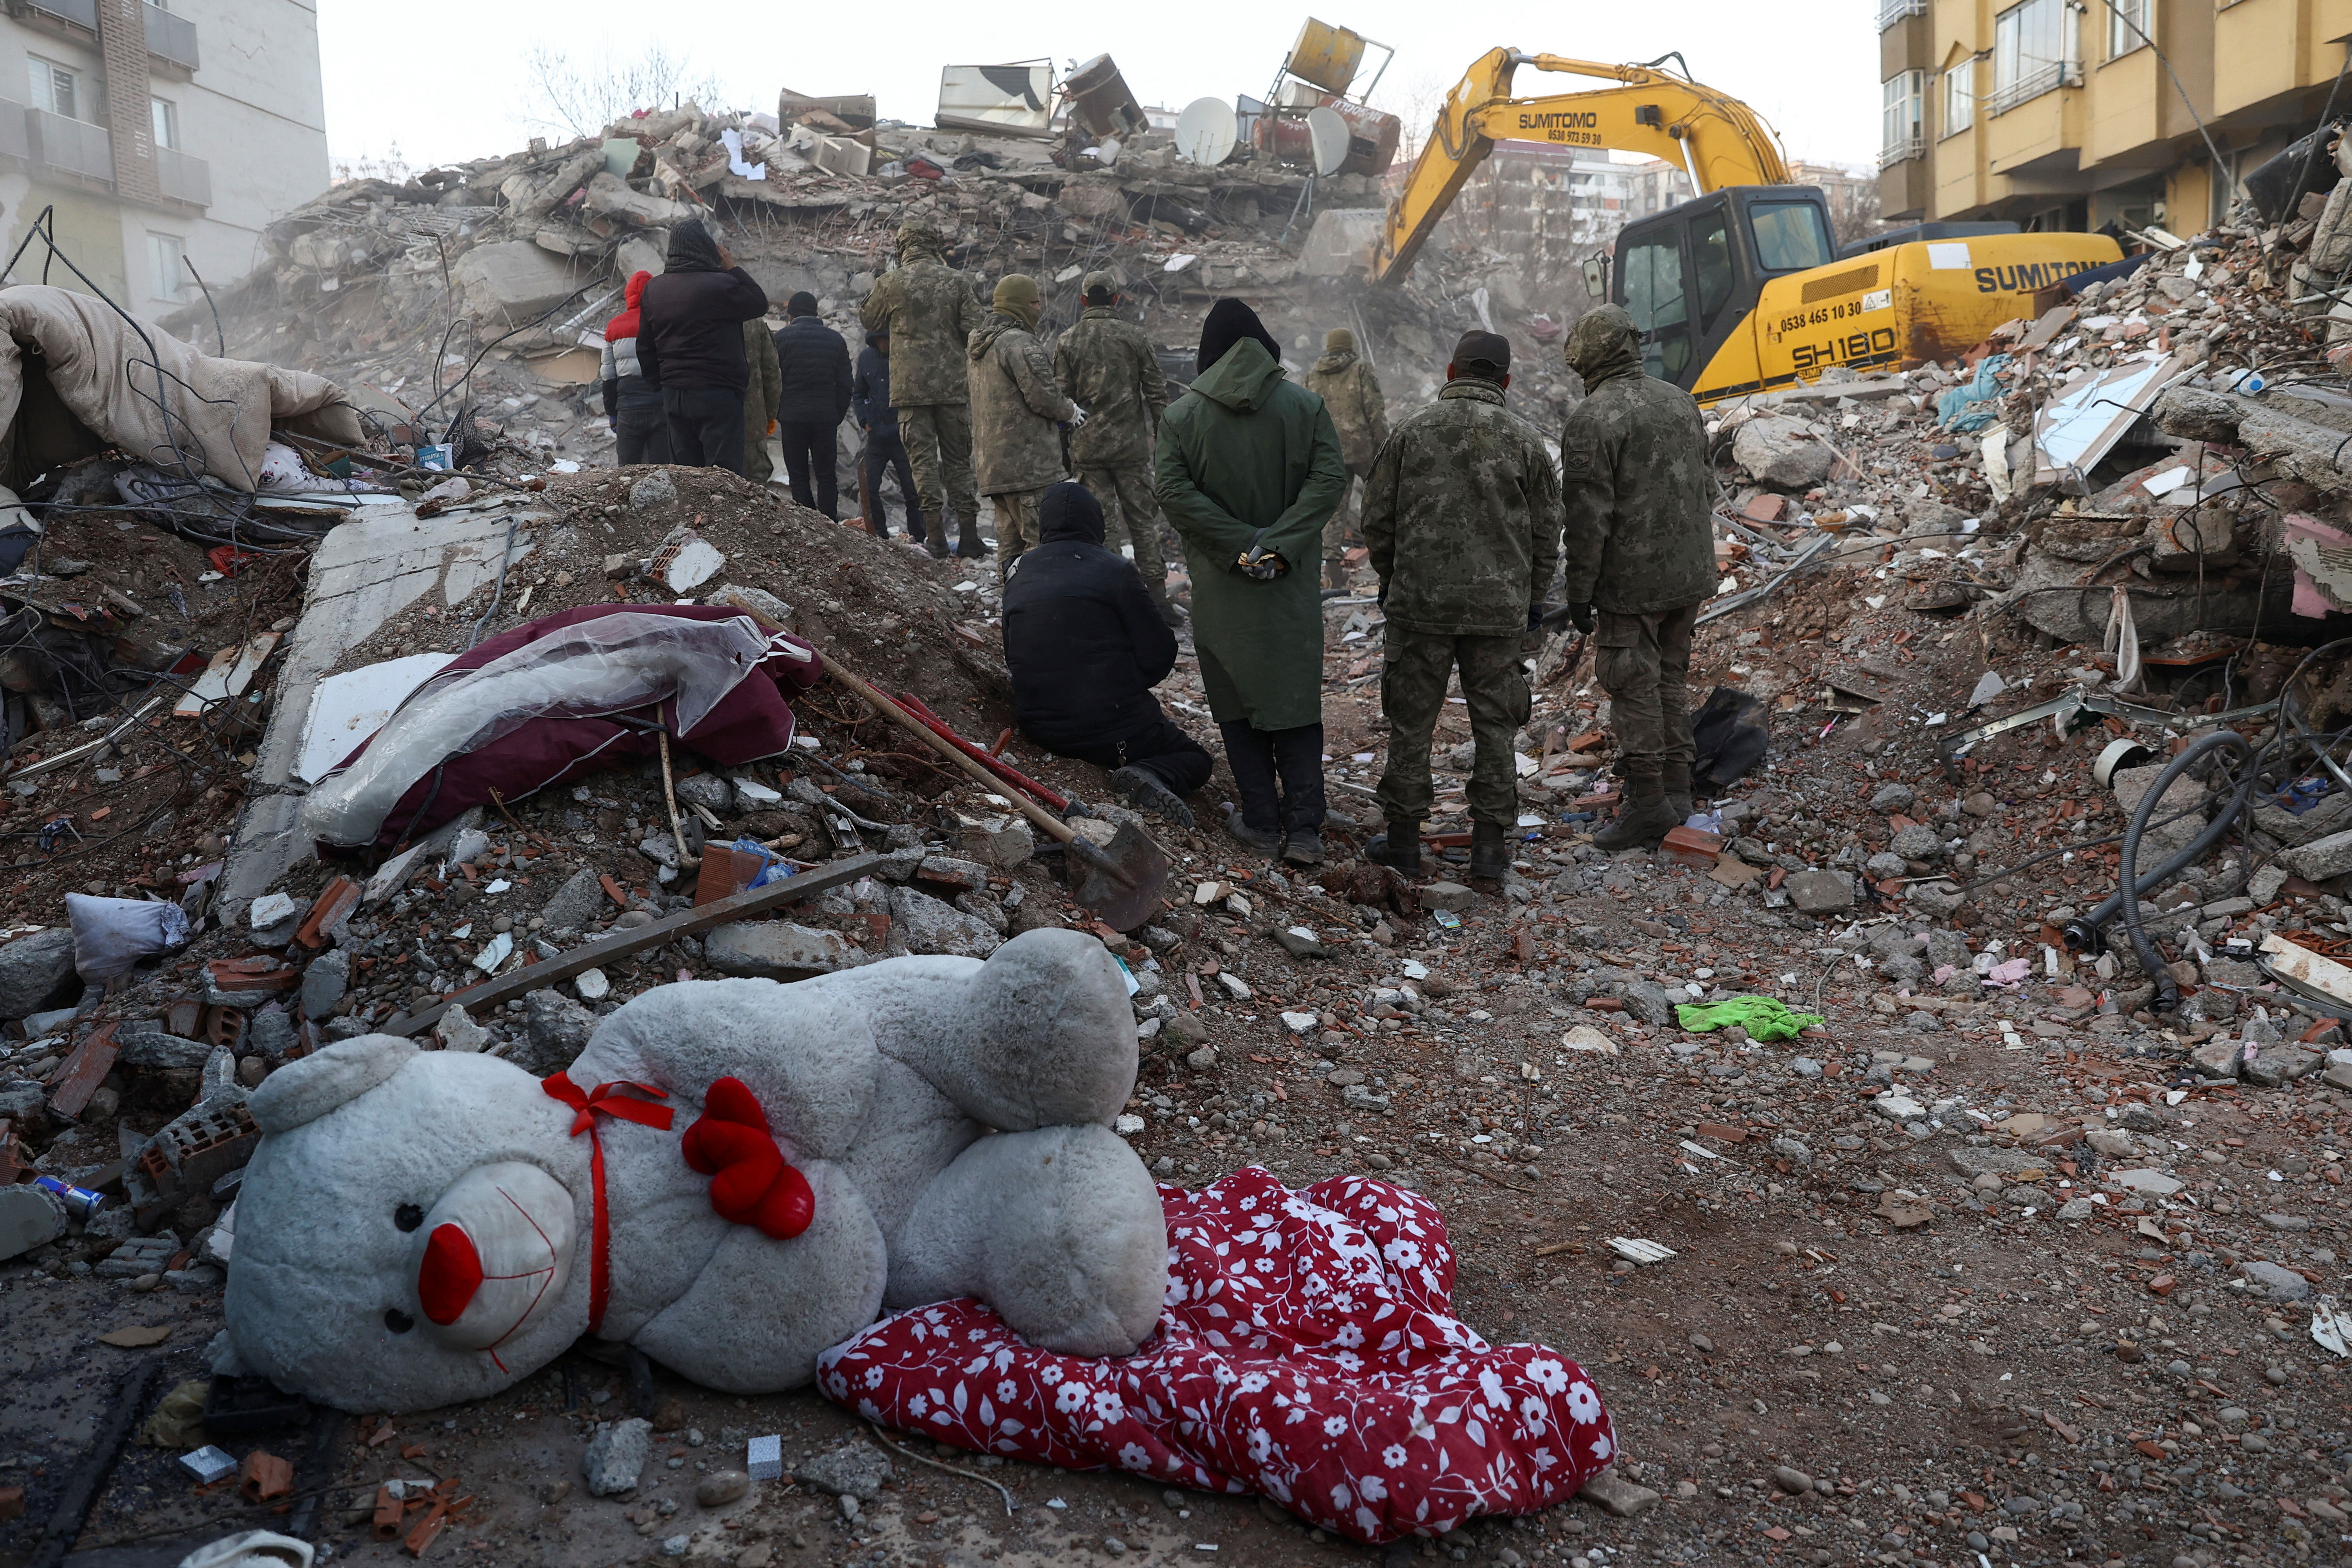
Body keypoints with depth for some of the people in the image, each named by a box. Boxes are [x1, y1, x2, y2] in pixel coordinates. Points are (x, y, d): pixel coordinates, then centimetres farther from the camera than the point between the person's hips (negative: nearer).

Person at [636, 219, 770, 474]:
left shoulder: (653, 290, 10)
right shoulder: (721, 284, -14)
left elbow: (645, 348, 14)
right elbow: (760, 303, 0)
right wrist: (733, 268, 7)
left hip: (673, 394, 7)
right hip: (717, 394, -7)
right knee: (724, 473, -6)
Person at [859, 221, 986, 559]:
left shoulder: (890, 283, -1)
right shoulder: (955, 281, 0)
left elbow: (869, 321, 14)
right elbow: (978, 327, -2)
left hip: (911, 388, -1)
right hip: (953, 386, 1)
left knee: (923, 459, 2)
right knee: (959, 461, 9)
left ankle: (936, 535, -4)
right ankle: (968, 534, 7)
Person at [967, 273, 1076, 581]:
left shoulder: (980, 343, 18)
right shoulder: (1020, 343, -13)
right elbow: (1042, 396, -16)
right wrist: (1070, 412, 3)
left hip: (992, 462, 10)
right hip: (1028, 462, -10)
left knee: (1009, 540, 13)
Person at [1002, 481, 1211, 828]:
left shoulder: (1018, 575, 8)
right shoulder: (1114, 570, -8)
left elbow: (1013, 657, 18)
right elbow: (1158, 657, -9)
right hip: (1112, 726, -6)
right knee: (1196, 759, 13)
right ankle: (1151, 776, -17)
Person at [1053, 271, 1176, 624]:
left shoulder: (1067, 342, 0)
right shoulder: (1135, 336, 0)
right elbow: (1156, 392, 0)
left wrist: (1064, 449, 7)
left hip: (1087, 448, 0)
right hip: (1131, 445, 0)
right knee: (1143, 520, 8)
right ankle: (1156, 595, 7)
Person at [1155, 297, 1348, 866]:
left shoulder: (1181, 415, -3)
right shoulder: (1306, 406, -2)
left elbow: (1172, 488, -14)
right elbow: (1330, 478, -12)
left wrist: (1239, 545, -15)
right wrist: (1281, 544, -17)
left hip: (1220, 589, -1)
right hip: (1292, 585, 1)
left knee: (1238, 705, 11)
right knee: (1297, 705, 8)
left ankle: (1261, 822, 15)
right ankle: (1304, 829, 4)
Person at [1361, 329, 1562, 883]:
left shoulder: (1411, 432, -2)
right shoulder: (1525, 439, 0)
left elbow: (1377, 519, 3)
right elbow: (1546, 530, 4)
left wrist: (1390, 578, 19)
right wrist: (1534, 597, 17)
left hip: (1420, 603, -1)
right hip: (1500, 608, 1)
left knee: (1411, 723, 9)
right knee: (1495, 727, 10)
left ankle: (1403, 838, 15)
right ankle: (1491, 846, 13)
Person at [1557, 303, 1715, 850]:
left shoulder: (1593, 419, -14)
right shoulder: (1681, 402, 10)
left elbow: (1588, 515, -17)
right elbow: (1704, 488, 17)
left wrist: (1579, 591, -11)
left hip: (1631, 581, -8)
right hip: (1690, 576, 8)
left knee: (1634, 687, 0)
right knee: (1671, 677, 18)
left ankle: (1648, 805, 3)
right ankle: (1676, 790, 25)